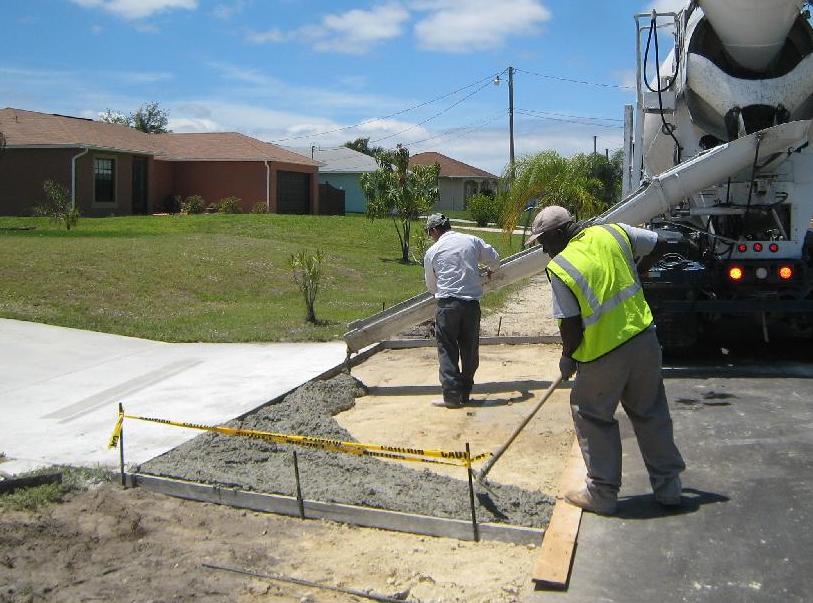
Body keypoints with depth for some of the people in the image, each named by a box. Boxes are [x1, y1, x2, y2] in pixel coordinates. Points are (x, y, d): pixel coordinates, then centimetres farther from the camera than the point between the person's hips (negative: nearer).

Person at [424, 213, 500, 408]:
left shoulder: (432, 252, 3)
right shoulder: (472, 241, 6)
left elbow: (431, 286, 13)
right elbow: (494, 260, 15)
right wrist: (490, 271, 37)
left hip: (447, 304, -2)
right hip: (472, 303, 3)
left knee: (447, 350, 4)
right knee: (470, 350, 12)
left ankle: (452, 395, 0)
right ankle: (465, 393, 19)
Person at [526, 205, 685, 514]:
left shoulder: (559, 268, -14)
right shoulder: (613, 233, 1)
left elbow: (571, 326, -12)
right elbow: (659, 244, 13)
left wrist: (567, 358, 6)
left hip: (603, 355, -5)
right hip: (644, 341, 6)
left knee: (593, 418, 11)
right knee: (651, 412, 17)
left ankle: (602, 494, 16)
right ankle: (668, 486, 26)